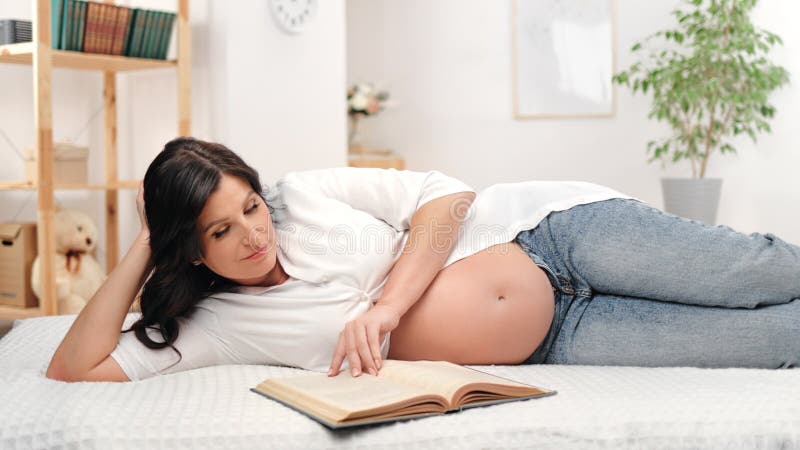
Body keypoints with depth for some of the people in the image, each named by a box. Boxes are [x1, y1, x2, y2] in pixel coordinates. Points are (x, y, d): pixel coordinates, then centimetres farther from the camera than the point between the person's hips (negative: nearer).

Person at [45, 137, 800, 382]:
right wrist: (144, 247, -8)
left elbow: (446, 196, -10)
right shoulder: (218, 322, -3)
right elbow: (74, 367, -6)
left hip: (547, 227, 0)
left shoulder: (304, 194, -6)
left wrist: (385, 305, -22)